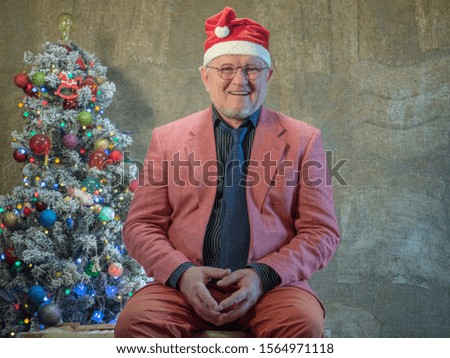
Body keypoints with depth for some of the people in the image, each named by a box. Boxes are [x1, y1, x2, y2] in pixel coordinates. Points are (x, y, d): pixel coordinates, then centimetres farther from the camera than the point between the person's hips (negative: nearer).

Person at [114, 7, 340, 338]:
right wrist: (181, 272, -11)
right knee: (134, 321, -28)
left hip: (271, 287, 0)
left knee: (304, 323, -31)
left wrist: (264, 275, -12)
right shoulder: (167, 138, 12)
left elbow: (322, 231, 5)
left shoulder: (303, 140, 10)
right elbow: (140, 226, 9)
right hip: (184, 286, 1)